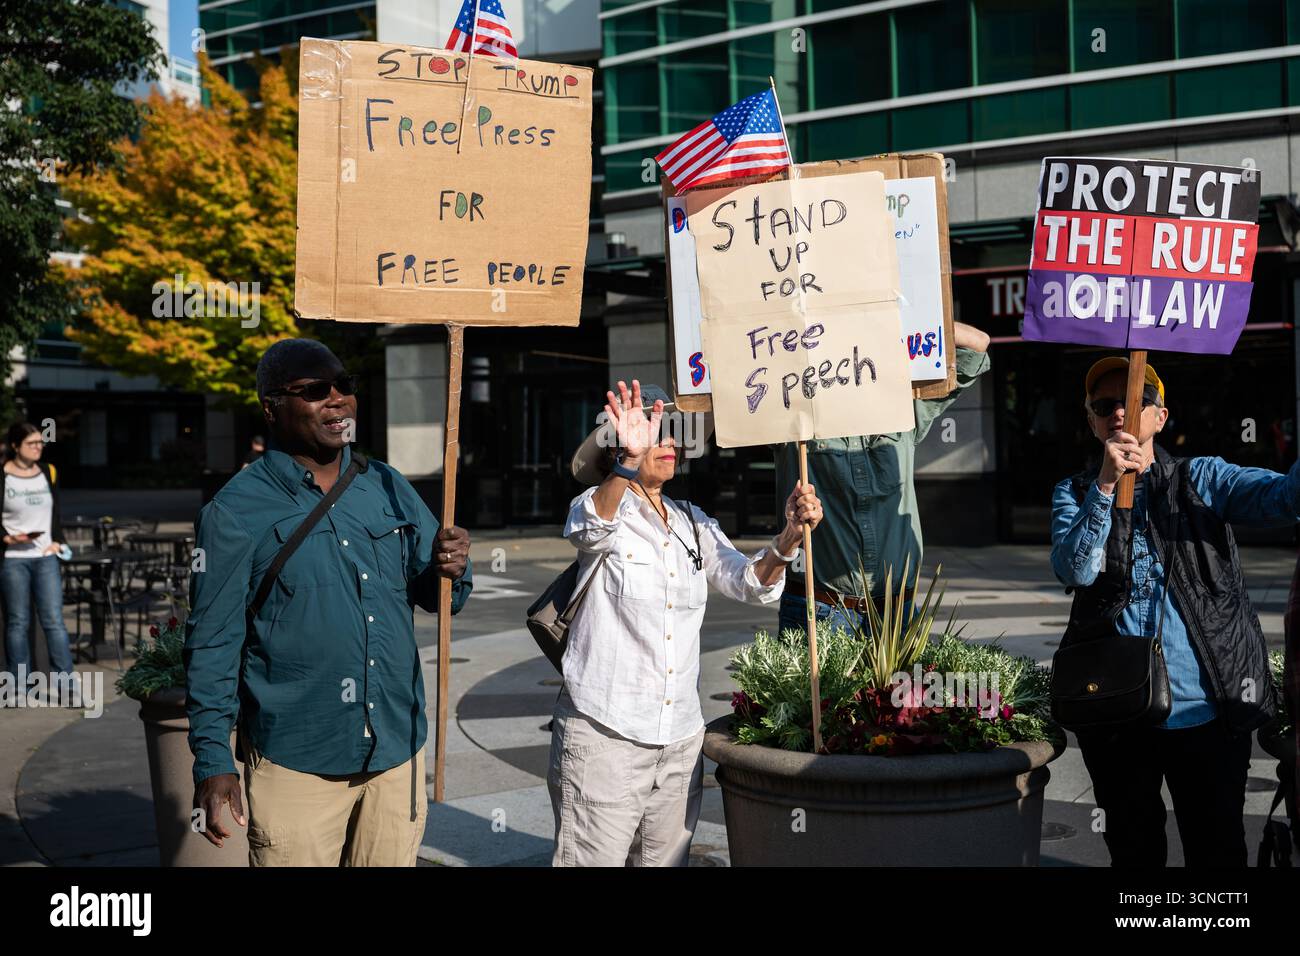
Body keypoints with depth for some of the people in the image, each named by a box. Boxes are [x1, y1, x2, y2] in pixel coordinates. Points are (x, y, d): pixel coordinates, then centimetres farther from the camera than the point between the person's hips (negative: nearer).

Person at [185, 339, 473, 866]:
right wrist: (212, 761, -9)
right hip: (296, 762, -4)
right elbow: (212, 644, -6)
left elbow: (434, 595, 12)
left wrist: (450, 570, -12)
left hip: (398, 752, 4)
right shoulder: (237, 510, -7)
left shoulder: (388, 487, 7)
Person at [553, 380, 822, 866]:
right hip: (604, 735, -5)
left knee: (667, 859, 13)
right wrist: (629, 461, -47)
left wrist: (790, 534, -20)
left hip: (681, 739, 6)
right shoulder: (598, 507, -4)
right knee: (594, 858, -4)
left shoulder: (693, 524, 13)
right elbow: (592, 526, -28)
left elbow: (749, 582, 0)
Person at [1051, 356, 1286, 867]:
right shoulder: (1075, 493, 7)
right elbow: (1075, 570, -12)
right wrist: (1107, 483, -22)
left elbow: (1283, 494, -14)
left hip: (1208, 711, -1)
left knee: (1219, 850, 9)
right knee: (1134, 851, 16)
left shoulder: (1202, 479, 4)